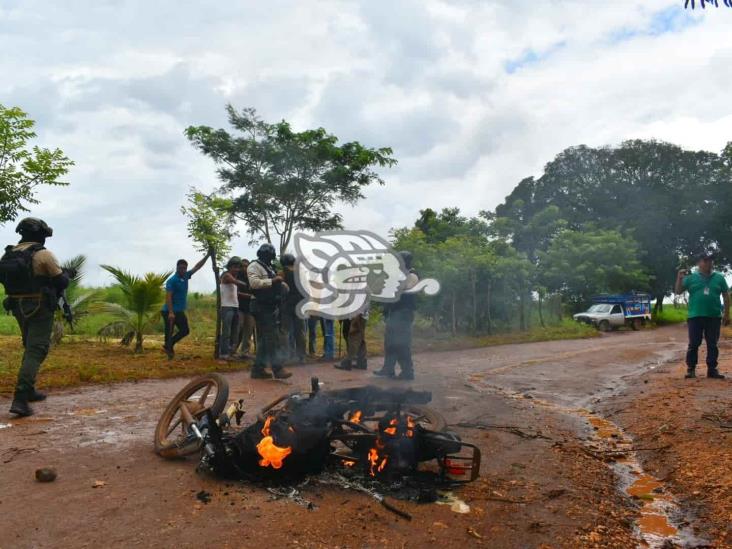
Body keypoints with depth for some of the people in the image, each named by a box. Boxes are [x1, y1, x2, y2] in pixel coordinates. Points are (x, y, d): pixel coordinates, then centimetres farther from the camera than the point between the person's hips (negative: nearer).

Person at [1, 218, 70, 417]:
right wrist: (67, 275, 13)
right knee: (36, 352, -7)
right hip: (40, 309, -7)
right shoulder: (43, 255, -13)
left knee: (30, 348, 23)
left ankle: (28, 390, 31)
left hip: (18, 308, 7)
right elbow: (61, 281, -10)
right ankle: (20, 399, -16)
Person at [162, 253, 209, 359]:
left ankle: (169, 346, 22)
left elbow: (197, 267, 13)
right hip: (170, 312, -8)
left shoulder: (185, 276, 7)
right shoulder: (172, 280, -15)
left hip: (180, 311, 8)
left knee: (185, 330, 11)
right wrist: (171, 312, -28)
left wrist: (207, 256, 7)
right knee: (169, 332, -2)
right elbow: (168, 297, -21)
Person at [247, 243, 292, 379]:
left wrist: (281, 284, 9)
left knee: (264, 339, 10)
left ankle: (258, 369, 15)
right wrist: (272, 281, -22)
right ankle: (277, 368, -11)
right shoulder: (254, 266, -6)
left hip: (271, 307, 9)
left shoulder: (269, 268, 23)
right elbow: (254, 283, -22)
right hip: (262, 307, -9)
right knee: (272, 337, -12)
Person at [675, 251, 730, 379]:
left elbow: (726, 296, 9)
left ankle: (712, 369, 14)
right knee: (693, 344, 2)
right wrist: (679, 278, -17)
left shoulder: (719, 277, 6)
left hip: (714, 317, 1)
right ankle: (691, 369, 7)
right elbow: (678, 291, 0)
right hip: (695, 316, -1)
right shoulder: (691, 278, 2)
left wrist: (727, 313, 5)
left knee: (712, 344, 7)